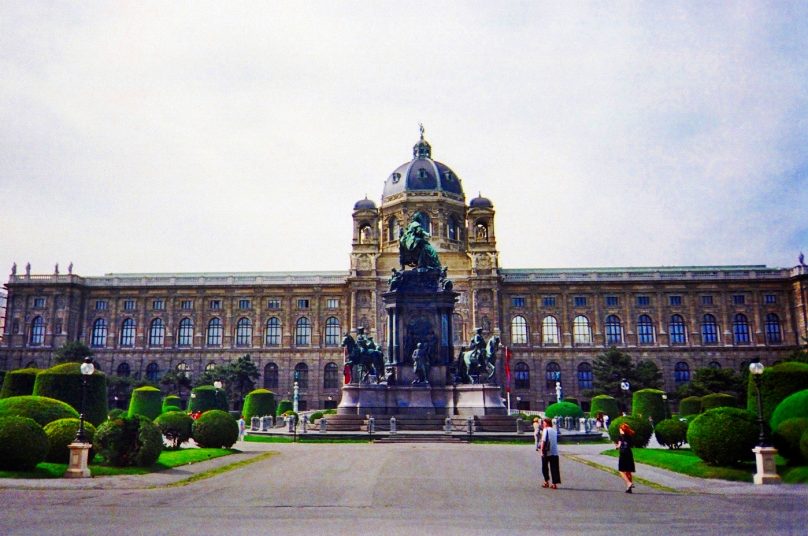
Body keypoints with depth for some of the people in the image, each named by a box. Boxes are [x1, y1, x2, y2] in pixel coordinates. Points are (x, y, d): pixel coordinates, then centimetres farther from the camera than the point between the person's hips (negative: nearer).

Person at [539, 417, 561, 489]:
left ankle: (546, 482, 12)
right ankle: (555, 483, 1)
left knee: (545, 467, 11)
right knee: (554, 468, 5)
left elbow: (544, 440, -16)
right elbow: (556, 441, 16)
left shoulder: (545, 430, -7)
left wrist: (542, 449, -12)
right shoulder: (554, 430, 11)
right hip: (555, 452, 5)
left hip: (546, 452, -5)